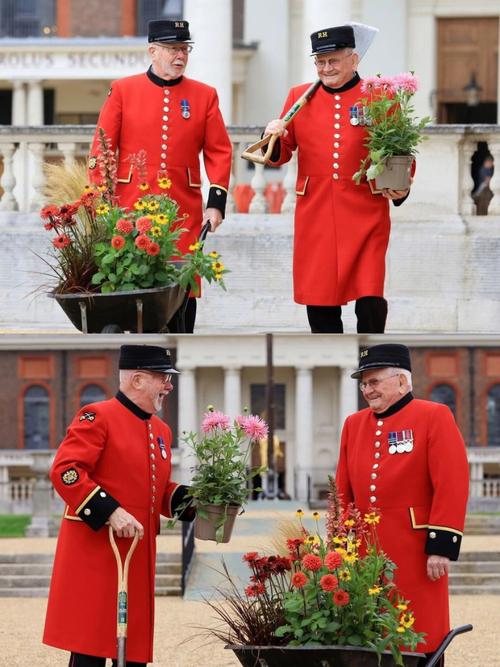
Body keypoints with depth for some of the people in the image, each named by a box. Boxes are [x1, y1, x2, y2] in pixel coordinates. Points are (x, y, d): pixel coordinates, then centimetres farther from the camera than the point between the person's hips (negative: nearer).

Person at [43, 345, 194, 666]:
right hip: (95, 552, -8)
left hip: (138, 556, 8)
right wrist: (109, 512, -24)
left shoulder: (161, 430, 17)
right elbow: (64, 471, -17)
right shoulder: (98, 417, -8)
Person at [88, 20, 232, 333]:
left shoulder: (205, 95, 7)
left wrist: (216, 202, -4)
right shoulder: (123, 90, 3)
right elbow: (101, 150, 3)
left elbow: (220, 152, 6)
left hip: (184, 212, 1)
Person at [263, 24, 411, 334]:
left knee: (370, 301, -8)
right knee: (320, 304, 5)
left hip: (365, 218, -2)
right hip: (315, 218, 2)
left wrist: (400, 189, -11)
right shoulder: (300, 97, 8)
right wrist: (273, 138, -10)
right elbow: (281, 155, 12)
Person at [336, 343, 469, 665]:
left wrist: (441, 547, -15)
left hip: (416, 551, -5)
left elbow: (452, 487, -10)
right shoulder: (354, 425, 13)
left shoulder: (435, 417, -4)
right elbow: (344, 493, 17)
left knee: (421, 639, -2)